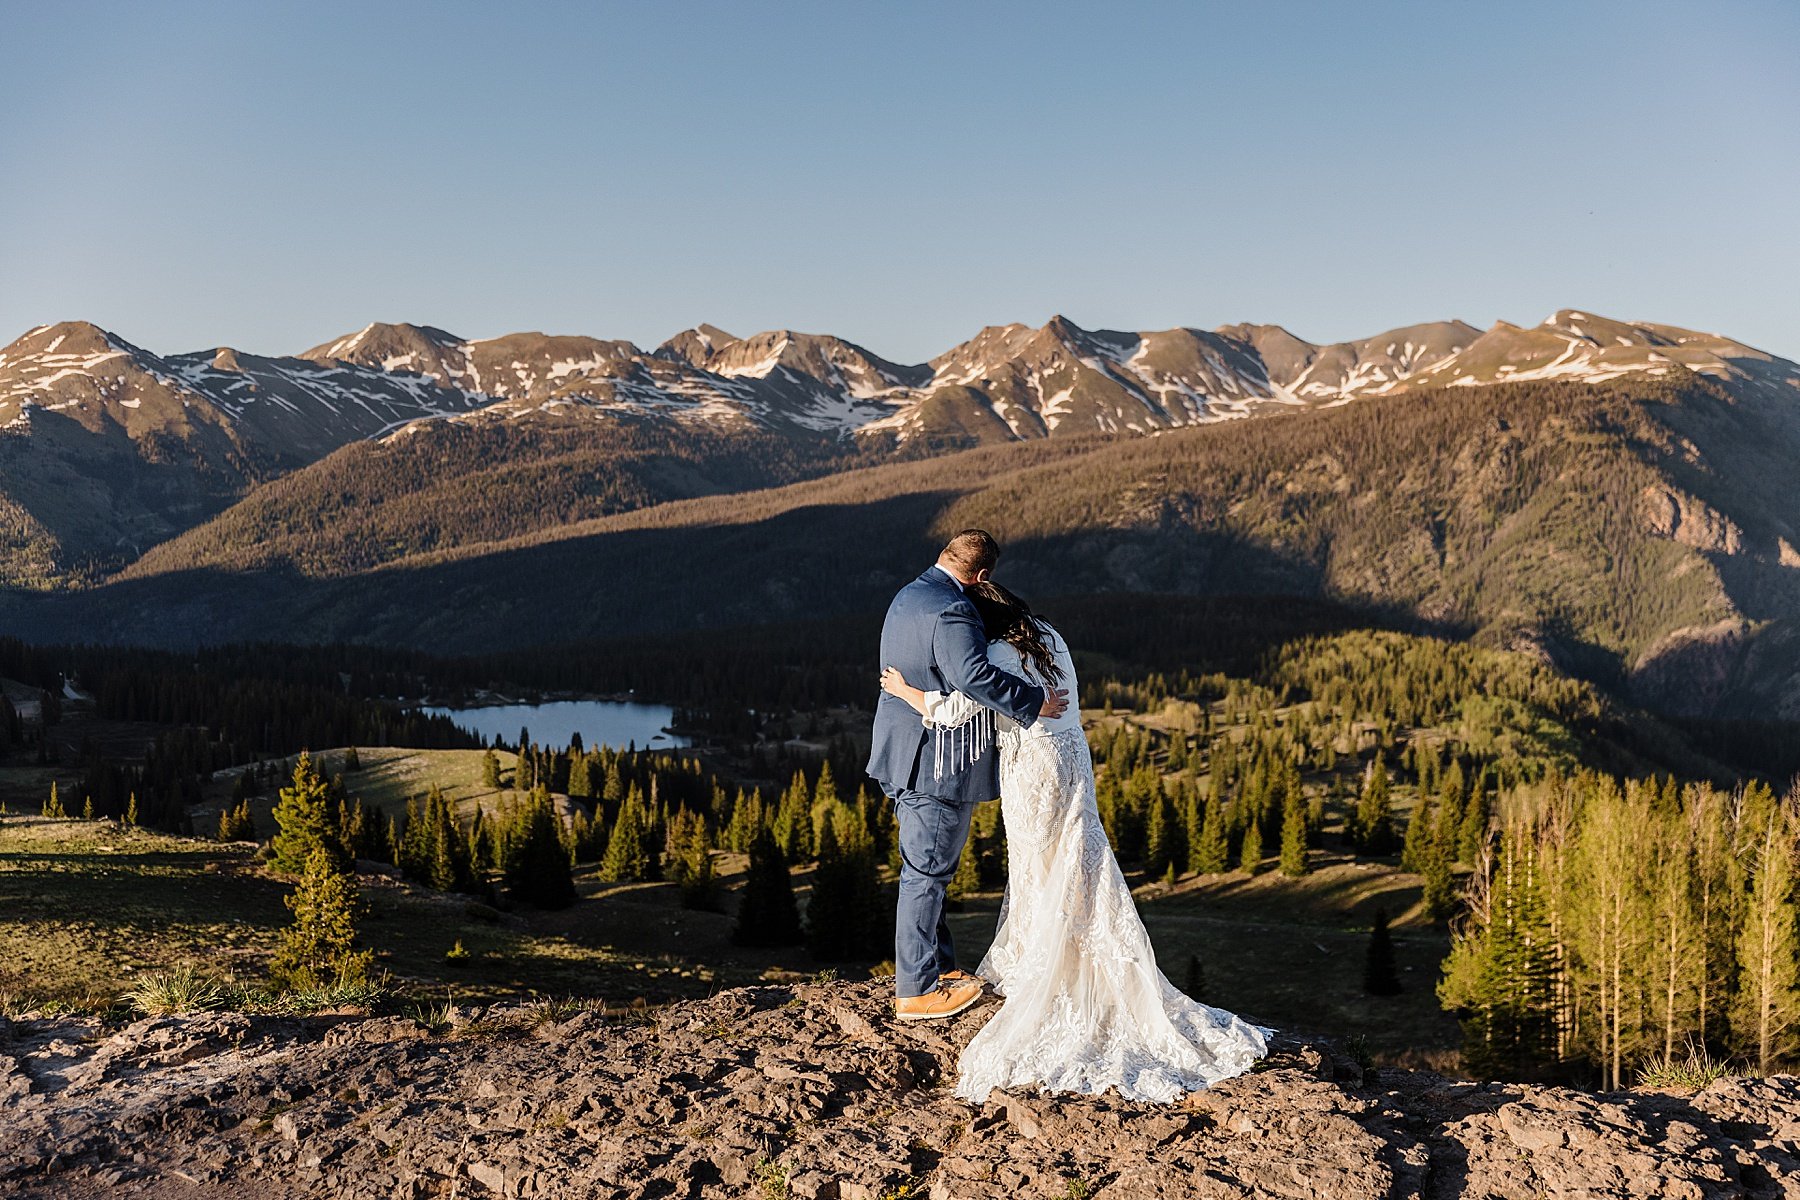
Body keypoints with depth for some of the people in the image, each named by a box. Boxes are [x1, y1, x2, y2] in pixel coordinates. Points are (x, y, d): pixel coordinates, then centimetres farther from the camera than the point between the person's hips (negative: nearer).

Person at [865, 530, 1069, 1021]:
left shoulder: (908, 597, 11)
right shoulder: (951, 612, -21)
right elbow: (974, 676, -36)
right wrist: (1035, 700, -25)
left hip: (904, 757, 10)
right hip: (935, 765, -10)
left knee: (927, 869, 19)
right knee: (926, 874, -1)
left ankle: (939, 966, 32)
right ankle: (915, 991, 9)